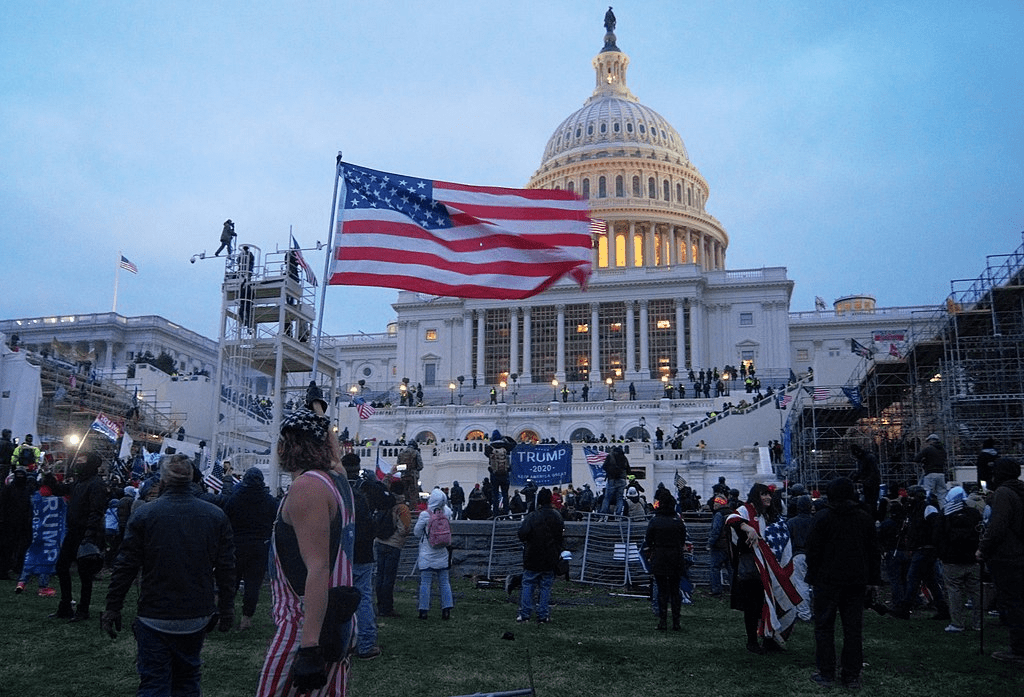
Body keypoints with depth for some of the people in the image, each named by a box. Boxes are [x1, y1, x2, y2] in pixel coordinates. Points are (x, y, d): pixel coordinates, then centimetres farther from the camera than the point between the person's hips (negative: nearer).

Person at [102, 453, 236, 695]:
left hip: (154, 618, -2)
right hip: (197, 617, 3)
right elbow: (226, 569, 1)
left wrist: (112, 609, 5)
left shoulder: (144, 515, -9)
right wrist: (225, 611, 10)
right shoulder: (216, 516, -3)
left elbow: (125, 567, -6)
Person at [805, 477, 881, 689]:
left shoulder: (822, 517, -7)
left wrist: (812, 577, 1)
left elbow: (814, 550, -8)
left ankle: (826, 673, 6)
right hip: (856, 581, 4)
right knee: (853, 628, 8)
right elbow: (873, 551, 10)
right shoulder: (865, 518, 6)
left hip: (828, 580, -4)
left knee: (824, 626, 5)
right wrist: (872, 580, 14)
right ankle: (852, 675, 12)